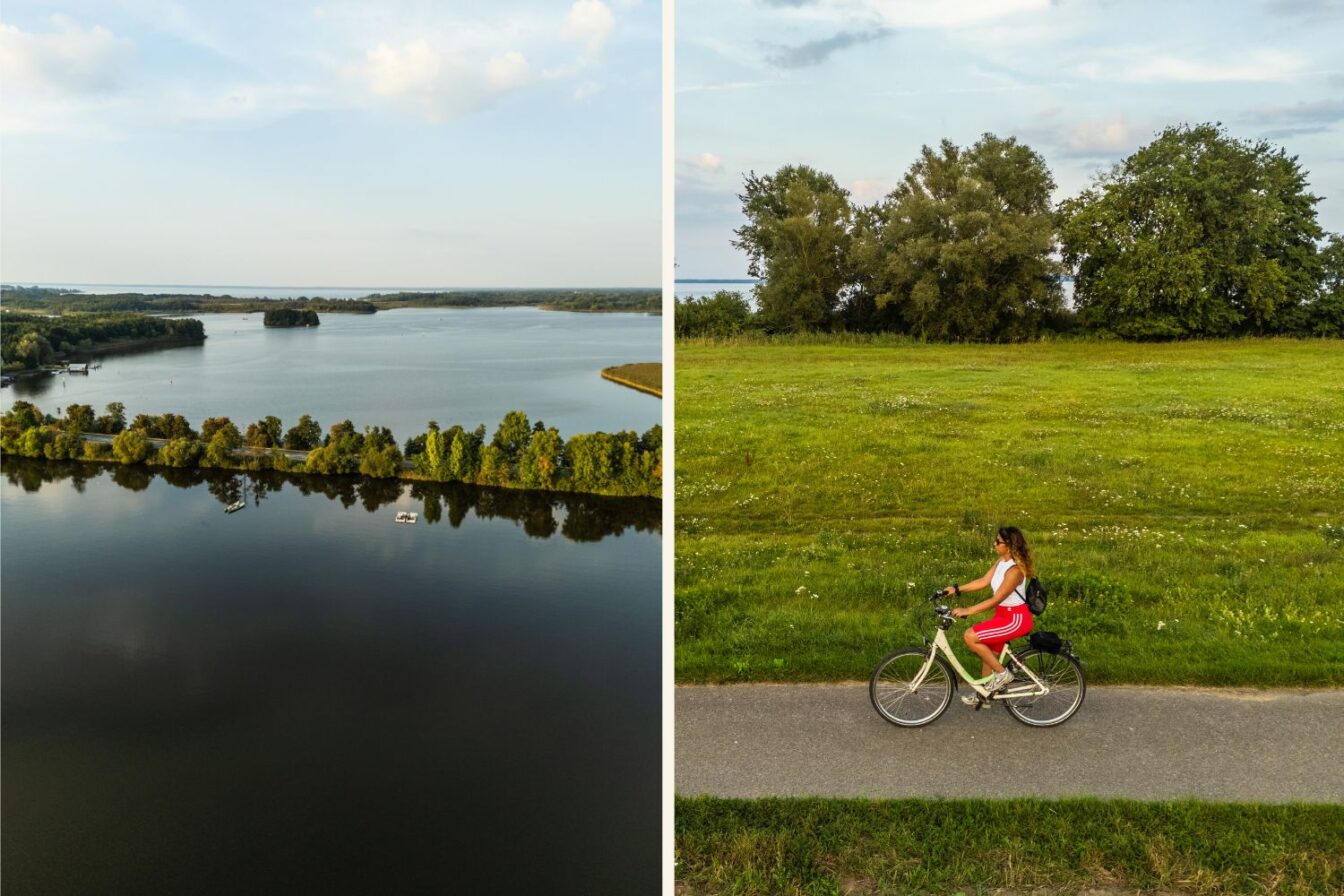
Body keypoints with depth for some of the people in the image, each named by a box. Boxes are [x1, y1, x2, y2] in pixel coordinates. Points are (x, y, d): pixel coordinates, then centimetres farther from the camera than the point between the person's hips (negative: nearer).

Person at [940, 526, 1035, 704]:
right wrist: (957, 589, 1)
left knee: (970, 637, -17)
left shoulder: (1015, 570, -26)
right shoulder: (1002, 561, 1)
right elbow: (984, 581, 8)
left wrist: (967, 611, -27)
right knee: (988, 653, 16)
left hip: (1015, 619, -9)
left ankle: (1002, 673, -2)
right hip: (1004, 614, 9)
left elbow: (995, 600, -26)